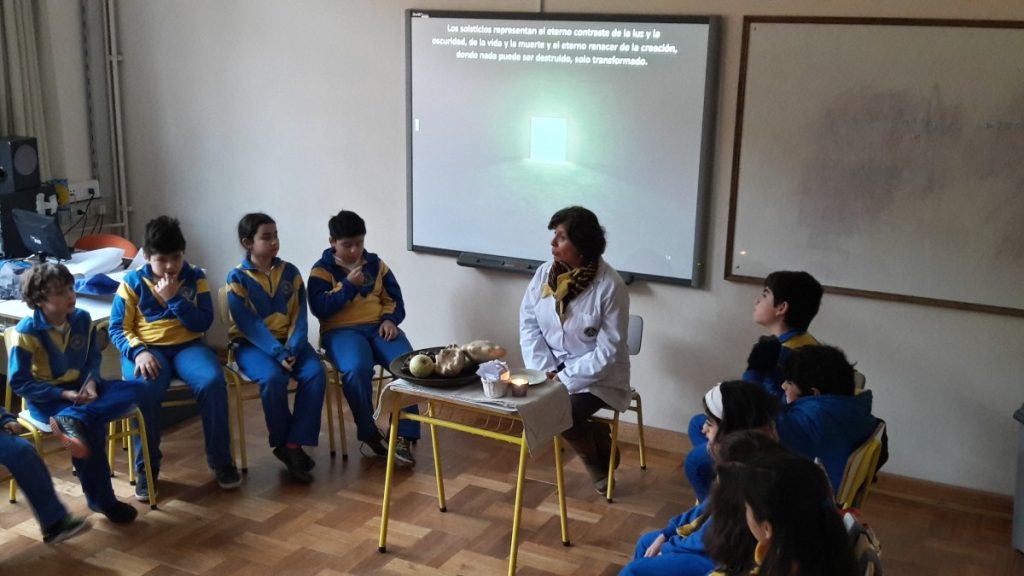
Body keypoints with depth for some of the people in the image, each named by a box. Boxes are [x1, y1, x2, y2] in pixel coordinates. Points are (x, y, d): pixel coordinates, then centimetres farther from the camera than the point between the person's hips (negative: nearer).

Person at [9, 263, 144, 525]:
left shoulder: (82, 319, -1)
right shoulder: (27, 331, -15)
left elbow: (93, 358, 10)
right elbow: (19, 383, -13)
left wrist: (91, 383, -12)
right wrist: (64, 394, -21)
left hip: (80, 388, 6)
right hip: (46, 399, -6)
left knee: (134, 388, -18)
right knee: (93, 427, -31)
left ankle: (73, 421, -37)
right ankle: (101, 500, -16)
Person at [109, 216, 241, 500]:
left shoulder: (195, 278, 4)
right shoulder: (133, 282, 1)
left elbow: (203, 323, -4)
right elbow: (118, 328, -2)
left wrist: (174, 299, -15)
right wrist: (138, 351, -20)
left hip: (187, 346, 1)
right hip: (148, 349, -1)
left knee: (213, 382, -31)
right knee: (145, 391, -35)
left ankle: (221, 460, -14)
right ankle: (146, 468, -15)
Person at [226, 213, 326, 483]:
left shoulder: (290, 272, 5)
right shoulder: (237, 278, -6)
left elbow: (299, 315, 0)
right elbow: (250, 325, -15)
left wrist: (292, 348, -18)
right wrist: (278, 353, -26)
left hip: (288, 341, 4)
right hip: (252, 344, -3)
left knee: (315, 373, -25)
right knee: (272, 378, -33)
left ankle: (294, 445, -19)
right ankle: (283, 443, -10)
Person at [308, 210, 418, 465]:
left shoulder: (376, 264, 14)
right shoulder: (322, 270, 3)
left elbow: (394, 299, 14)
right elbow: (320, 309, -9)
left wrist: (390, 320, -7)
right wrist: (348, 285, -15)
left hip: (378, 327, 3)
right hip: (341, 330, -3)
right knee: (357, 368, -36)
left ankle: (404, 435, -20)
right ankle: (369, 432, -14)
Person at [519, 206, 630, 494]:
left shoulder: (610, 286, -21)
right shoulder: (544, 273, -5)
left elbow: (608, 352, -20)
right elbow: (528, 324, 1)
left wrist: (565, 378, -22)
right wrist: (544, 369, -12)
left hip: (597, 376, -5)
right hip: (553, 369, 5)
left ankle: (601, 461, 8)